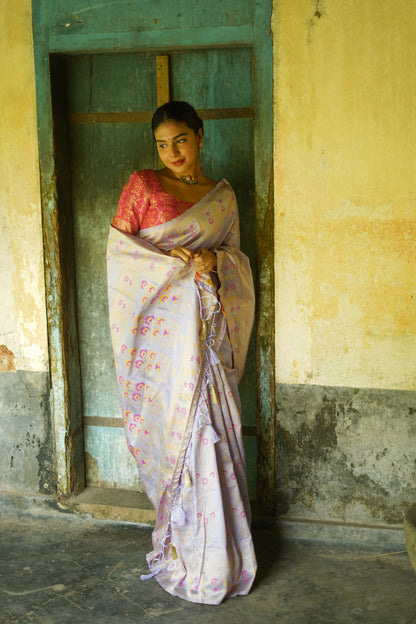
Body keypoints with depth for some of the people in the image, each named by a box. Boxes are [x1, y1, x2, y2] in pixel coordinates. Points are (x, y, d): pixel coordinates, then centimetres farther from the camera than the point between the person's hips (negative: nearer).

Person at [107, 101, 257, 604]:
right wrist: (172, 260, -11)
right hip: (161, 321, -3)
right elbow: (118, 246, 0)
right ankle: (181, 544, 11)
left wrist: (215, 260, -7)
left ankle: (211, 548, 13)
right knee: (171, 420, -3)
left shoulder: (223, 196, 14)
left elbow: (236, 253, 16)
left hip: (205, 325, 3)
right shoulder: (143, 185, 2)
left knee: (207, 422, 1)